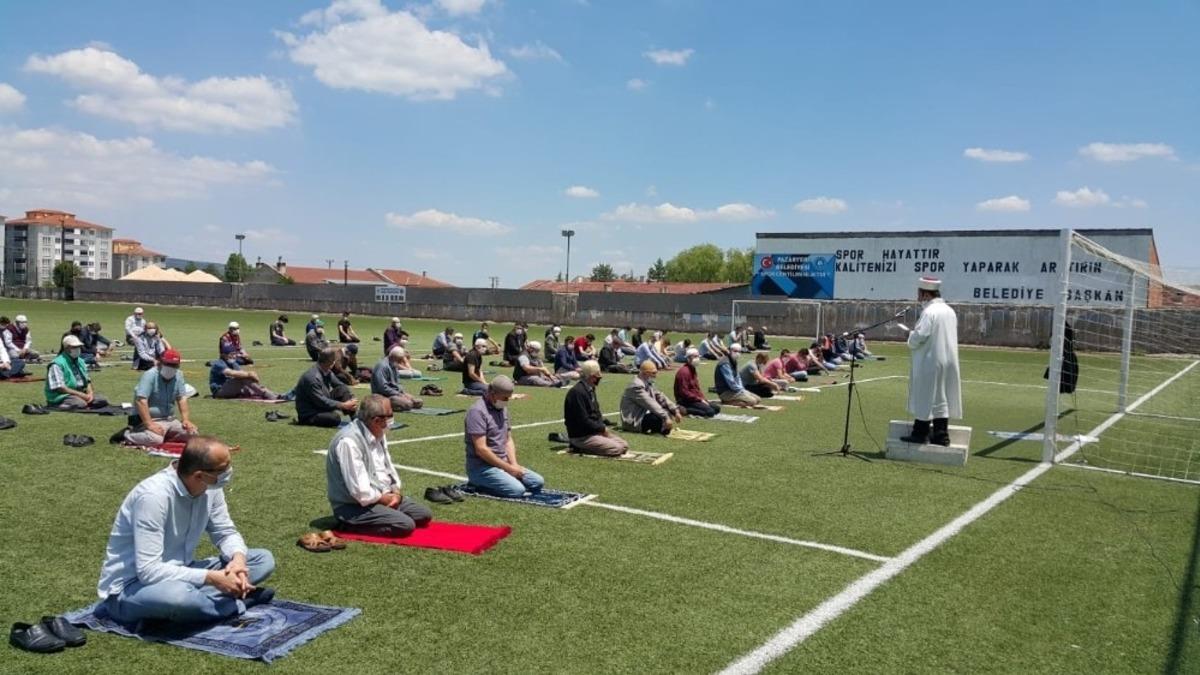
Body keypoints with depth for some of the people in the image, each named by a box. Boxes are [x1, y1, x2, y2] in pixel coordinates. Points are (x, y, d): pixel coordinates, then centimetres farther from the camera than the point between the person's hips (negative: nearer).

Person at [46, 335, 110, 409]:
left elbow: (87, 380, 17)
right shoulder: (57, 364, -11)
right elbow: (59, 387, -18)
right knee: (81, 404, -36)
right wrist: (81, 394, -21)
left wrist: (90, 393, -6)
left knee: (103, 400, -12)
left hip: (81, 394, 8)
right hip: (62, 396, -8)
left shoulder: (81, 361, 15)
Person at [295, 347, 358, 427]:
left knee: (343, 390, -3)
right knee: (335, 417, -31)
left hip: (322, 406, 9)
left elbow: (340, 385, 8)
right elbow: (321, 401, -26)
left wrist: (352, 399, -10)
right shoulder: (312, 377, -27)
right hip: (308, 414, -9)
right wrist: (343, 405, -24)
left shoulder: (327, 372, 0)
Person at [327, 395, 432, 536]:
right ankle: (352, 524, -8)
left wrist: (396, 492, -4)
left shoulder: (378, 433, 5)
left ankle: (373, 520, 8)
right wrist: (385, 498, -13)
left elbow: (388, 467, 14)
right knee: (406, 525, -23)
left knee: (424, 514, 4)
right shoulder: (349, 441, -26)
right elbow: (360, 491, -28)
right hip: (355, 506, -9)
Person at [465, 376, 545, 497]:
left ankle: (491, 482, 8)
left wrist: (514, 465, -2)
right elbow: (481, 449, -21)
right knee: (517, 490, -26)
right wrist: (508, 468, -16)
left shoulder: (503, 409, 13)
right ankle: (478, 485, -6)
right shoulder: (477, 411, -16)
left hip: (503, 464, 9)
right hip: (482, 467, -9)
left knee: (537, 482, -1)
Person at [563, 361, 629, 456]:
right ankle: (581, 448, -7)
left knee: (624, 445, 4)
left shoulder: (590, 389, 12)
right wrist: (602, 428, -13)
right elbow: (583, 421, -23)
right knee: (617, 449, -18)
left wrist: (603, 427, 1)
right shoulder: (578, 392, -20)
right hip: (581, 436, -10)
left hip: (595, 431, 10)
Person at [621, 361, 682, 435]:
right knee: (662, 418, -26)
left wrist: (676, 410, -6)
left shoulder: (648, 383, 9)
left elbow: (660, 397, 4)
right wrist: (666, 417, -34)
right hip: (633, 421, -10)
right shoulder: (636, 385, -21)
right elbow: (650, 404, -29)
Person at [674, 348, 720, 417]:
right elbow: (684, 392, -21)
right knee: (710, 411, -22)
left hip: (696, 399, 10)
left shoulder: (693, 370, 18)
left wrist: (703, 399, 5)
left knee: (717, 408, 5)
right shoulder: (684, 371, -15)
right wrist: (700, 399, -17)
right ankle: (686, 410, -16)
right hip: (686, 401, -10)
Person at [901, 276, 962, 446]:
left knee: (925, 397, 2)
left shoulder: (929, 312, -17)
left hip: (929, 363, -8)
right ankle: (941, 435, 12)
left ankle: (920, 433, 10)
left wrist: (911, 334, 1)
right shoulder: (950, 311, 8)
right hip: (948, 361, 8)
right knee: (942, 397, 10)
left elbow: (917, 338, -22)